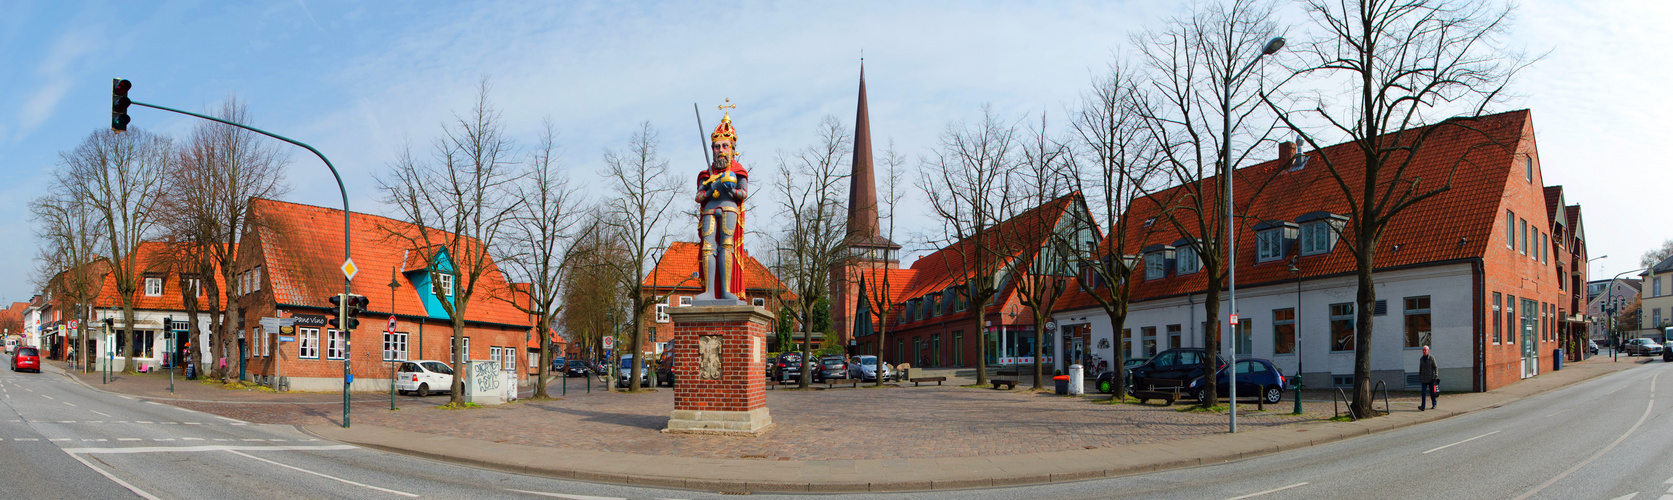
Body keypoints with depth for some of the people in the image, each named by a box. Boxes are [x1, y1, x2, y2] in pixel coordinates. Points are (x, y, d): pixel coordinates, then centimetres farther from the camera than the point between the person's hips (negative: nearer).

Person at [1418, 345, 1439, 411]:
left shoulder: (1431, 358, -5)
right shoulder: (1421, 359, 9)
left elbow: (1435, 368, -6)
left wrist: (1436, 376, -14)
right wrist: (1419, 378, 17)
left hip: (1431, 378, -3)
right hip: (1424, 379, 3)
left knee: (1432, 392, 5)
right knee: (1423, 392, -6)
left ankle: (1434, 404, 27)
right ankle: (1422, 406, -13)